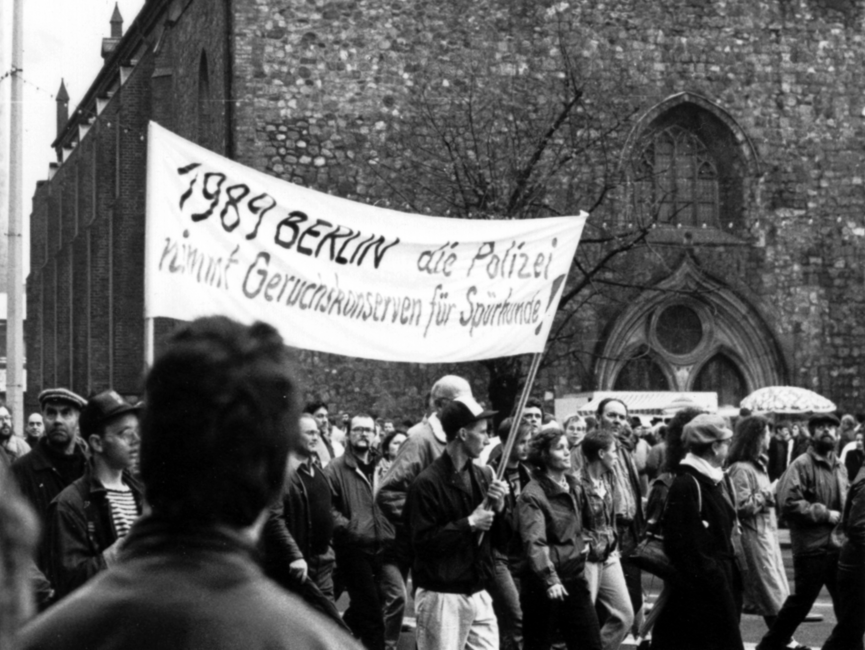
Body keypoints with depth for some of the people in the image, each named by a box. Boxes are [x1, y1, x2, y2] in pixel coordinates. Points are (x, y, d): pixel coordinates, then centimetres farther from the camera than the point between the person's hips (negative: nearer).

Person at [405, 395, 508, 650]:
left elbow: (502, 541, 15)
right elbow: (422, 542, -18)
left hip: (478, 596, 7)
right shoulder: (427, 483, -11)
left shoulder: (484, 476, 10)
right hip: (442, 597, -7)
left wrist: (498, 509, -4)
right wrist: (468, 523, -17)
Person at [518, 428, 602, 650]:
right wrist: (550, 579, -36)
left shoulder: (574, 488, 10)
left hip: (574, 579, 7)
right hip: (543, 583, -7)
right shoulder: (532, 496, -14)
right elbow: (534, 542, -26)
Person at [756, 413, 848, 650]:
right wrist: (825, 514, -17)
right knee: (801, 602, 1)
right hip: (811, 547, -7)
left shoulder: (839, 467, 14)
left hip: (838, 545, 7)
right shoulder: (801, 465, -10)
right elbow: (789, 502, -20)